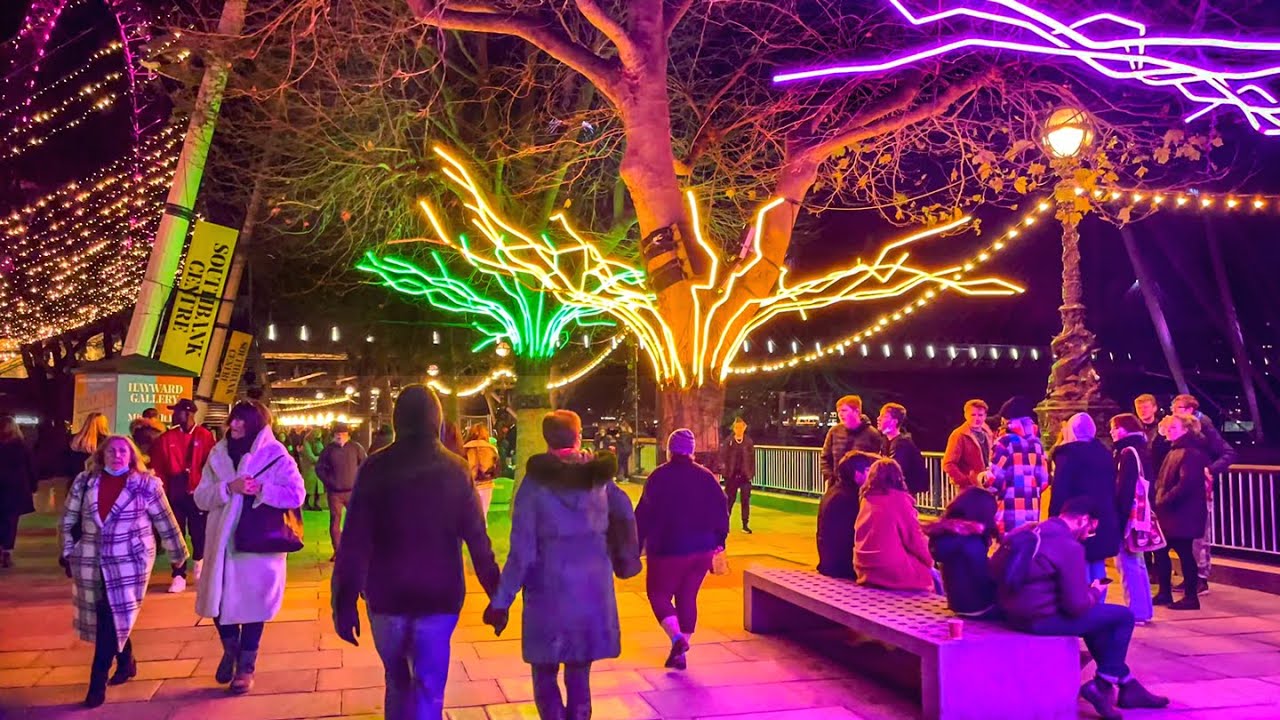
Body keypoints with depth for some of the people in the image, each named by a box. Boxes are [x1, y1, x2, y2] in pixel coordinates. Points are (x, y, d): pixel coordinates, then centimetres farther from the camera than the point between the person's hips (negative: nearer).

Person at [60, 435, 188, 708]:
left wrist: (178, 554, 4)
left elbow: (165, 522, -1)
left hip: (129, 562, -4)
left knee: (114, 618, -5)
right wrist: (69, 552, 8)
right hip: (91, 561, 4)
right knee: (104, 617, 13)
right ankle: (126, 662, 34)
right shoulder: (84, 481, 2)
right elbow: (68, 520, 11)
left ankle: (97, 682, 3)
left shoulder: (146, 484, -6)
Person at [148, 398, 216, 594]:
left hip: (197, 492, -2)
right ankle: (179, 576, 12)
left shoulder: (204, 436, -5)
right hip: (175, 493, 2)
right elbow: (158, 466, 3)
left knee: (198, 530, 7)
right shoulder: (166, 438, 2)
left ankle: (199, 560, 38)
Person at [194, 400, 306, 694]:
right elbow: (201, 497, 0)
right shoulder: (218, 454, 5)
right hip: (222, 542, 4)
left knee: (252, 604, 6)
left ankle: (246, 666, 24)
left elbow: (297, 494, -13)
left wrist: (260, 490, -22)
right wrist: (229, 488, -18)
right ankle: (230, 650, 37)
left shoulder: (275, 455, -8)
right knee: (218, 601, 8)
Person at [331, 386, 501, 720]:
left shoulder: (376, 468, -6)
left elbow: (355, 541, -9)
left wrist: (345, 602, -4)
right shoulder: (455, 470, -5)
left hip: (387, 595, 1)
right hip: (440, 596, -1)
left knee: (397, 682, 22)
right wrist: (496, 595, 2)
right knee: (428, 690, 7)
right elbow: (477, 540, -5)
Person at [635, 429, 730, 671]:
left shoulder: (659, 477, -8)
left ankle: (677, 637, -14)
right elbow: (721, 510, 4)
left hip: (668, 549, -4)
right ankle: (679, 653, 13)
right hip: (702, 549, 4)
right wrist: (719, 541, 12)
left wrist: (636, 547, -5)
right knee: (688, 597, 13)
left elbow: (644, 515, -10)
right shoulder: (706, 476, 4)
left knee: (658, 594, 9)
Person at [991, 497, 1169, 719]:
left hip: (1012, 613, 9)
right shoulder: (1070, 546, -16)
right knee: (1123, 616, 6)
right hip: (1041, 620, -9)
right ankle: (1101, 685, 14)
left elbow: (994, 569, 15)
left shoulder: (1027, 531, 7)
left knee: (1098, 616, 28)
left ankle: (1129, 685, 32)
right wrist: (1095, 591, 5)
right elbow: (1077, 606, -18)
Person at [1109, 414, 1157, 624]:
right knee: (1137, 563, 15)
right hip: (1140, 513, 10)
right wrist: (1147, 509, 18)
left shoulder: (1128, 453, -15)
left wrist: (1118, 517, -19)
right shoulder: (1142, 450, 14)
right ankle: (1144, 609, 21)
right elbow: (1146, 485, 16)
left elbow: (1124, 489, -20)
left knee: (1128, 564, -5)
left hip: (1128, 514, -10)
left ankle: (1136, 611, -4)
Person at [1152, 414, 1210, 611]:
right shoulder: (1174, 451, 15)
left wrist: (1164, 500, -17)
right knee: (1160, 550, 11)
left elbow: (1185, 484, -24)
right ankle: (1164, 593, 20)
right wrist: (1160, 499, 4)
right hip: (1171, 513, 9)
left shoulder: (1191, 453, -15)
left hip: (1184, 514, -9)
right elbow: (1163, 480, 18)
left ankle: (1191, 597, 9)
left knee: (1185, 553, -1)